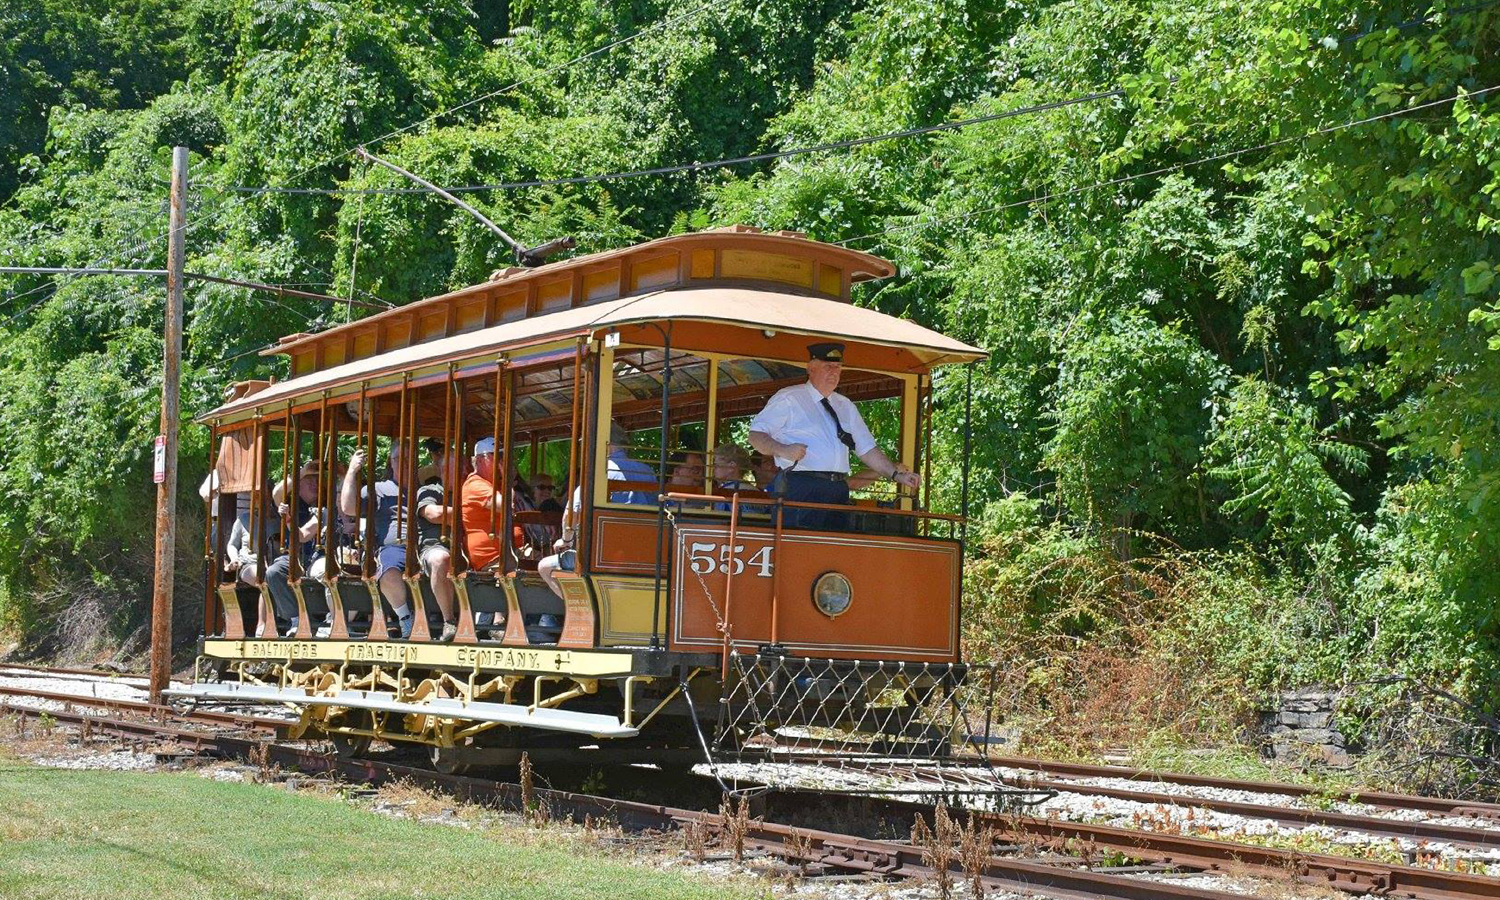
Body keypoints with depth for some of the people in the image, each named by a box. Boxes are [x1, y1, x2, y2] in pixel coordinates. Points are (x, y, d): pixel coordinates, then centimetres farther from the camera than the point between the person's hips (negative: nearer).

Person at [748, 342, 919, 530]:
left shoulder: (845, 406, 23)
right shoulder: (788, 399, 4)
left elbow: (866, 449, 22)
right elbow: (756, 435, -1)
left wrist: (896, 474, 10)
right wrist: (782, 450, -19)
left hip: (839, 490, 6)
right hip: (802, 489, -5)